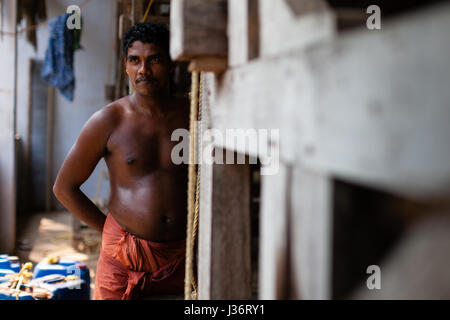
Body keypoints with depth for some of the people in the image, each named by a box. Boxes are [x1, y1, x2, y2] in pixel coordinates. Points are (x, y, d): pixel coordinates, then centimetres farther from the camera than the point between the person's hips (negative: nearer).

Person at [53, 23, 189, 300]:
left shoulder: (193, 116, 2)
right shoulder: (108, 121, -3)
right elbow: (64, 188, 4)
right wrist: (110, 229, 1)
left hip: (183, 256, 2)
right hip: (124, 256, -1)